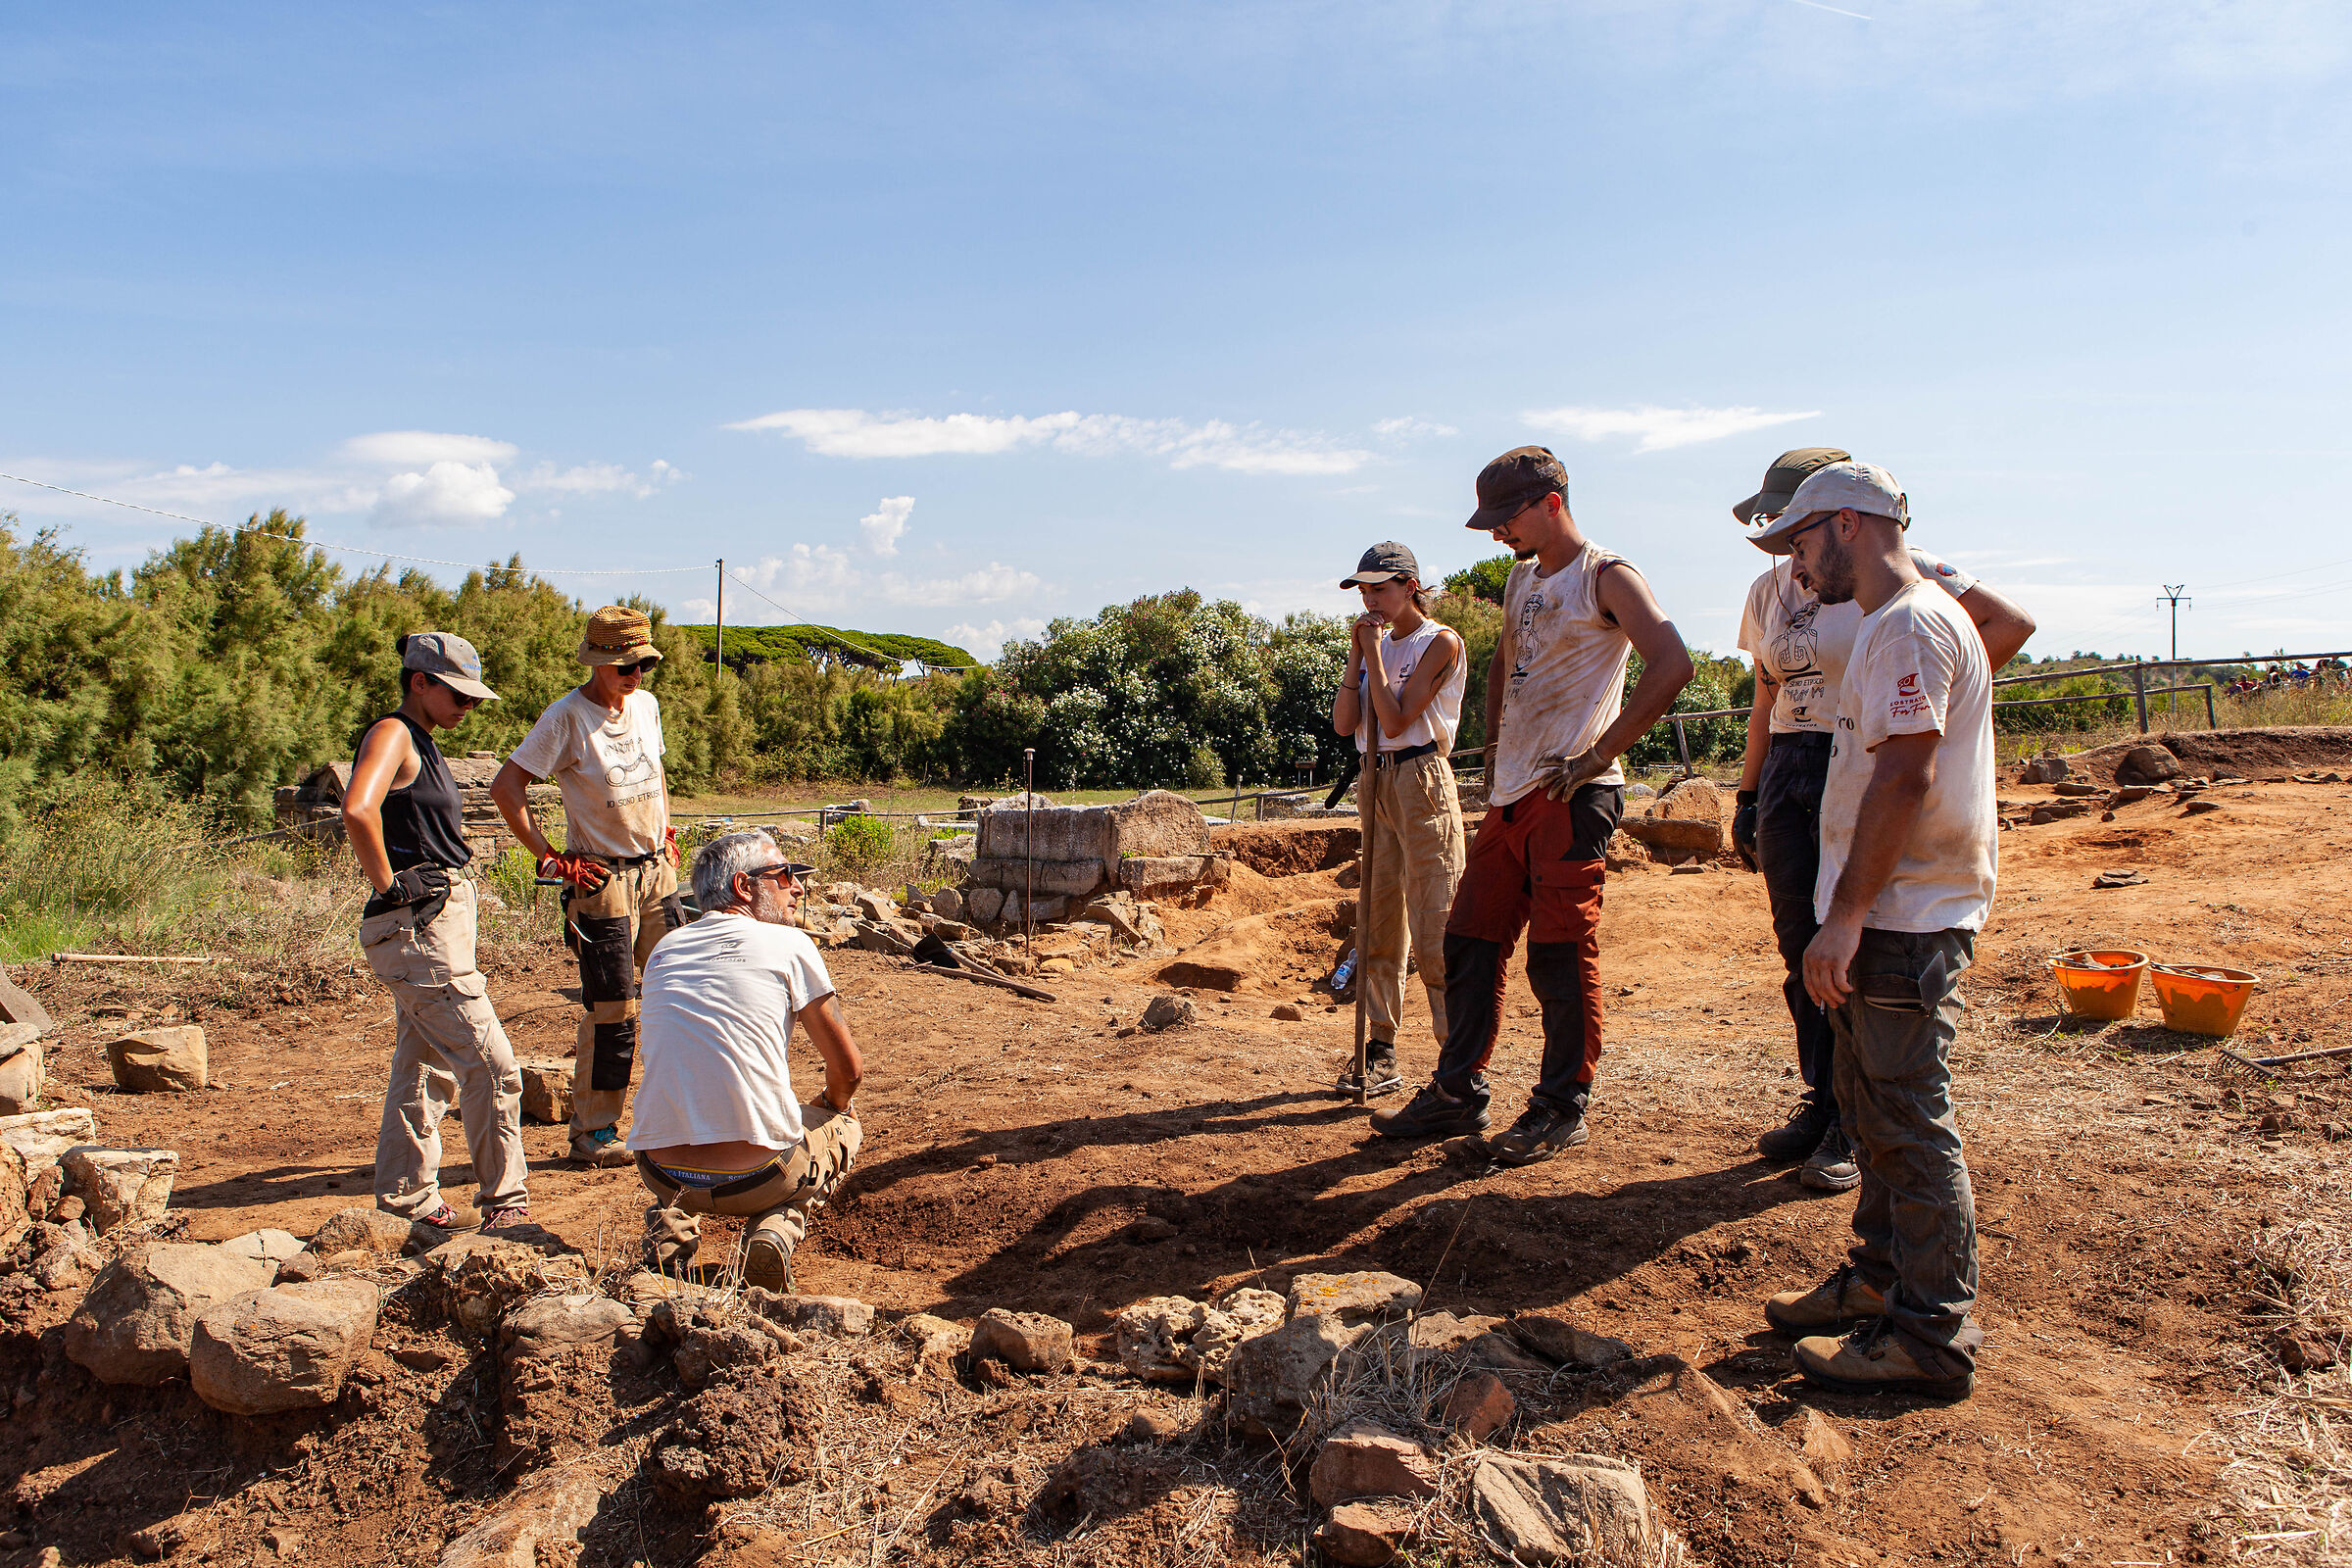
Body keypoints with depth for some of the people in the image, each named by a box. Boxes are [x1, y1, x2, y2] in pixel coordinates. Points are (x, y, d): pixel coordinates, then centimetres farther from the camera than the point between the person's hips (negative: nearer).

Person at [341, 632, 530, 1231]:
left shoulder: (422, 743, 18)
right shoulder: (392, 733, -12)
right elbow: (358, 809, -31)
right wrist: (387, 883, -20)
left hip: (440, 920, 10)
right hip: (418, 928, -10)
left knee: (426, 1066, 16)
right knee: (490, 1063, -7)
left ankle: (406, 1197, 26)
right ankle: (503, 1198, 4)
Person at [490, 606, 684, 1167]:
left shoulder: (646, 704, 7)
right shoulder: (567, 717, -14)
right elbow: (505, 787, -16)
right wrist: (551, 859, -16)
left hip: (658, 871, 7)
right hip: (602, 879, -7)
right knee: (611, 1012, -4)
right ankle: (592, 1132, 10)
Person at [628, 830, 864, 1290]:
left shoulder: (662, 951, 12)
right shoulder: (790, 944, -3)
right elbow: (849, 1068, 1)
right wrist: (834, 1106, 26)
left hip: (665, 1176, 5)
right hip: (757, 1177, -4)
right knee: (843, 1125, 26)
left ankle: (671, 1221, 11)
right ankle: (777, 1227, 1)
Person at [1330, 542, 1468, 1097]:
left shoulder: (1440, 642, -6)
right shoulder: (1378, 644, 16)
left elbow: (1395, 720, -15)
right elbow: (1344, 722, 6)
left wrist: (1374, 653, -10)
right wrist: (1357, 654, 0)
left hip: (1421, 780, -8)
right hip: (1377, 783, 8)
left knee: (1434, 926, -10)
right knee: (1376, 922, 8)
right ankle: (1380, 1053, 15)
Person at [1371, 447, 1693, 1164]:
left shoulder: (1607, 578, -6)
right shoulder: (1522, 578, 19)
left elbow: (1672, 665, -19)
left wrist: (1599, 754, -19)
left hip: (1572, 798, -8)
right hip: (1512, 796, 8)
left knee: (1561, 955, -4)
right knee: (1469, 943, 8)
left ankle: (1562, 1107, 8)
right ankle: (1457, 1093, 18)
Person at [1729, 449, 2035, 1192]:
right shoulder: (1769, 592, 12)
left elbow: (2010, 624, -8)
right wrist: (1747, 796, 14)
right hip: (1788, 776, 6)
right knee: (1802, 949, 9)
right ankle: (1823, 1101, 23)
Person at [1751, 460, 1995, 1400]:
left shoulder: (1909, 625, -14)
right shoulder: (1898, 624, 19)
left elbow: (1906, 777, -23)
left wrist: (1844, 917, -23)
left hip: (1905, 918, -11)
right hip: (1887, 914, 11)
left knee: (1911, 1124, -5)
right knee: (1875, 1110, 18)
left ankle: (1931, 1337, 3)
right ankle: (1879, 1280, 31)